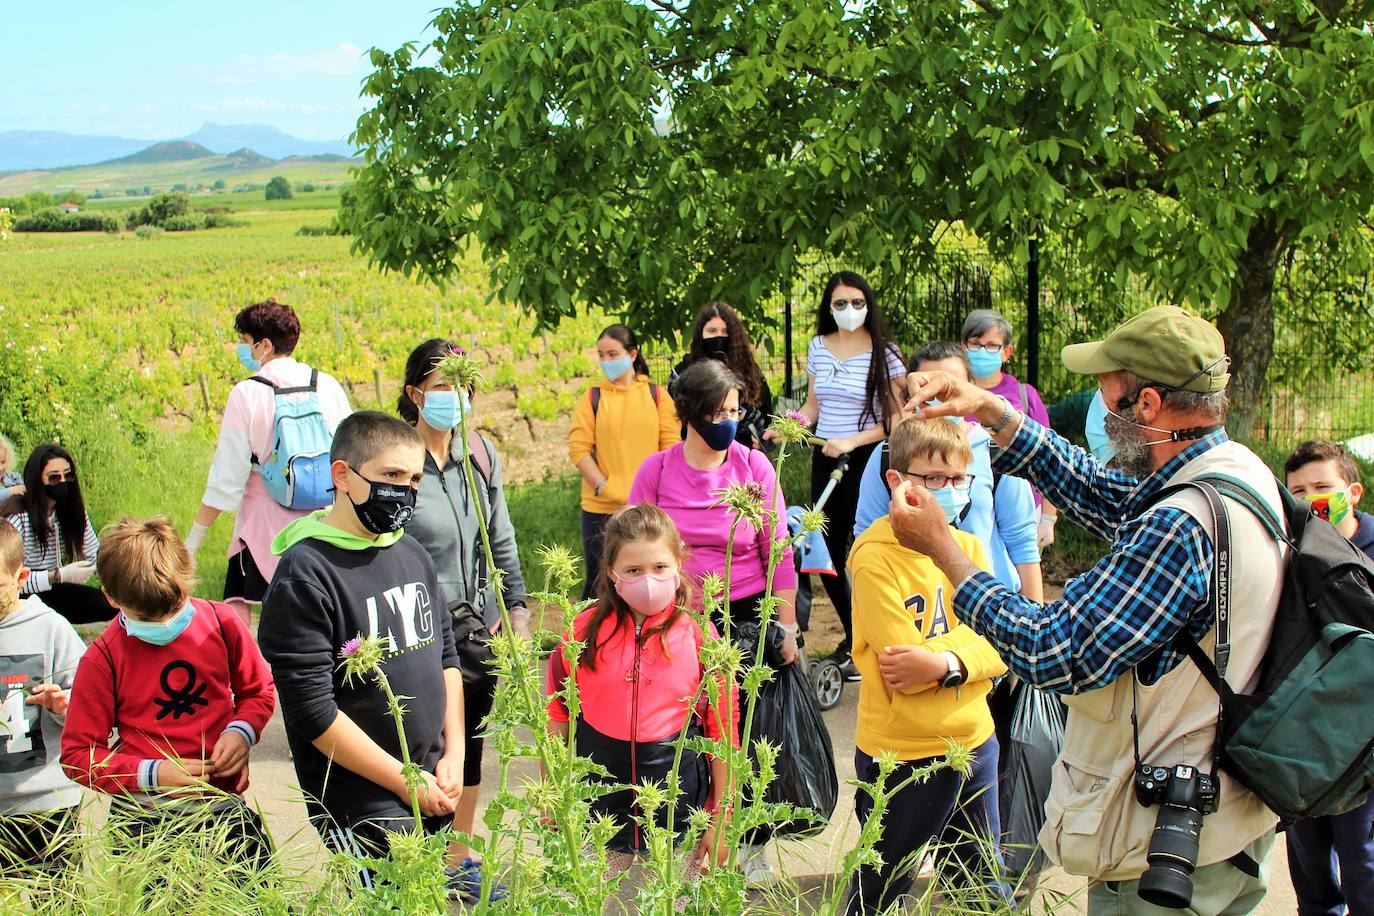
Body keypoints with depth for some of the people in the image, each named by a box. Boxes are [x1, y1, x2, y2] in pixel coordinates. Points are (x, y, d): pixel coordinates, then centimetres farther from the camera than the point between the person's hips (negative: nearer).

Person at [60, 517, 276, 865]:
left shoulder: (222, 623, -2)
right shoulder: (102, 659, -6)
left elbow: (259, 691, 13)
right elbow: (77, 754, -3)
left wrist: (241, 732, -9)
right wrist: (151, 775, -17)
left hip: (222, 802, 2)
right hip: (146, 817, -1)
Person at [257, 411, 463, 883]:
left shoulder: (412, 553, 7)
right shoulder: (305, 575, -17)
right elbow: (313, 712, -19)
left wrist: (453, 754, 3)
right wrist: (405, 781, -14)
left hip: (433, 788, 7)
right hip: (360, 806, -7)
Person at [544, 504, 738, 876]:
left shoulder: (698, 636, -5)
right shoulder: (583, 633, -3)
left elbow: (723, 730, 0)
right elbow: (557, 723, 6)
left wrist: (721, 819, 2)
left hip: (678, 813, 0)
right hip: (596, 812, 1)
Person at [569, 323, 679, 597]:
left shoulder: (657, 395, 6)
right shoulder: (592, 398, 4)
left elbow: (671, 446, 3)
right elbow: (578, 449, -2)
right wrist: (605, 487, -12)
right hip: (601, 509, 0)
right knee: (599, 584, 7)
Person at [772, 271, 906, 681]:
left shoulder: (885, 353, -7)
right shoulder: (818, 347, 8)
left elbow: (896, 419, -7)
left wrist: (852, 441, -17)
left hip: (865, 461, -5)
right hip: (824, 460, 5)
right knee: (825, 551, 9)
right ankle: (854, 635, 31)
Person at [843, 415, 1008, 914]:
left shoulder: (968, 547, 4)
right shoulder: (876, 558, -16)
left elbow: (1000, 646, -4)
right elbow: (903, 661, -21)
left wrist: (945, 662, -20)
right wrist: (967, 643, -13)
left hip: (974, 742, 6)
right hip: (900, 754, -6)